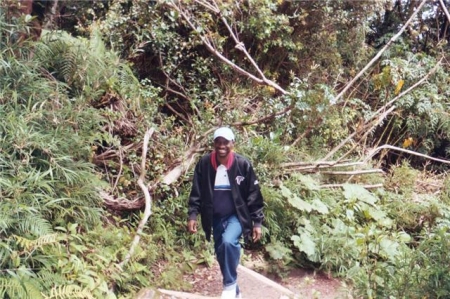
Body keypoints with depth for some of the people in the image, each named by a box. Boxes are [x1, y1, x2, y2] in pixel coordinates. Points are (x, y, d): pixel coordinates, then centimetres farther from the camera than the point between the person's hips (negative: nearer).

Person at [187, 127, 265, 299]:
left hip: (237, 215, -3)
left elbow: (254, 195, -7)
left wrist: (257, 222, -7)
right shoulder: (204, 164, -7)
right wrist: (192, 215, -9)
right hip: (215, 218, 4)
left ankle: (230, 284, -8)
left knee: (228, 242, -30)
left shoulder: (243, 164, -12)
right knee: (221, 254, 12)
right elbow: (197, 192, 1)